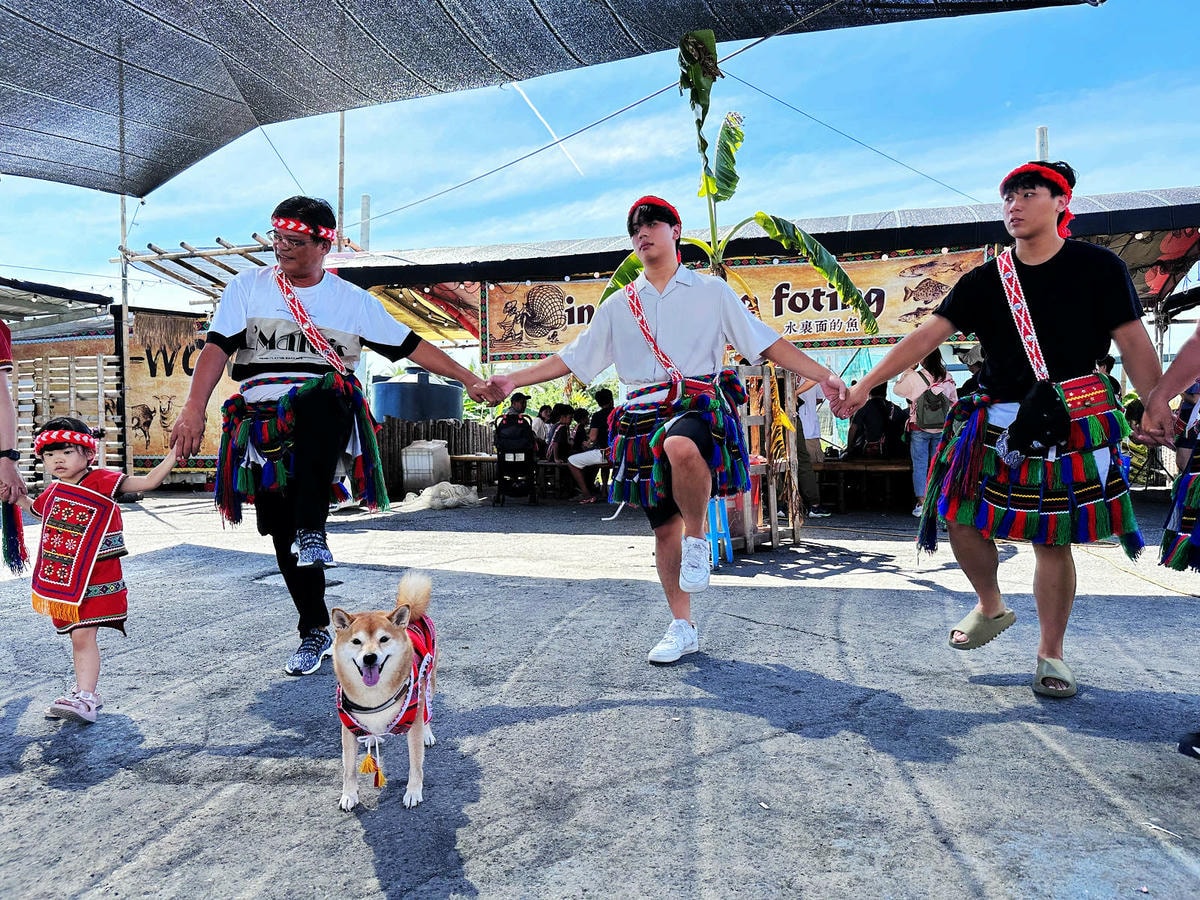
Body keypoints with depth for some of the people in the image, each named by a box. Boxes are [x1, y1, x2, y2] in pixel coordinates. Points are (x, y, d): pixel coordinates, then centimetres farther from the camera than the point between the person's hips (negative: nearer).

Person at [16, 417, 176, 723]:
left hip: (94, 580, -7)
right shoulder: (53, 492, 10)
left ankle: (85, 698, -9)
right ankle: (84, 688, 27)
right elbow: (35, 508, 35)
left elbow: (149, 481, -18)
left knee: (83, 635, -10)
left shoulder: (102, 481, -10)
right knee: (78, 637, 15)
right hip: (63, 580, 7)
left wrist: (175, 451, -24)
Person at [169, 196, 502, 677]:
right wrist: (194, 408, -16)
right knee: (281, 533, 0)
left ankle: (312, 531, -37)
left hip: (325, 413, -2)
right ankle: (315, 632, 17)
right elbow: (218, 348, -1)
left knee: (318, 396, -39)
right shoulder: (247, 286, 10)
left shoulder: (352, 299, 10)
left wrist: (470, 380, 3)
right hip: (263, 420, 2)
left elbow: (410, 345, 9)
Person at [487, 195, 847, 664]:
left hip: (699, 405, -4)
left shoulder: (711, 291, 10)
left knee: (681, 446, -40)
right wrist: (513, 380, 7)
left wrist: (823, 376, -5)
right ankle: (682, 628, 18)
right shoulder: (619, 305, 17)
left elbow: (767, 343, 5)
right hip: (645, 415, 4)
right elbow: (572, 359, 17)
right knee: (664, 526, 4)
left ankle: (698, 537, -13)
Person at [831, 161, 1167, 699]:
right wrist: (865, 386, -9)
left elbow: (1133, 341, -1)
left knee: (1052, 540, 1)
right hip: (996, 422, 3)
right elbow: (927, 335, -1)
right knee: (963, 522, -1)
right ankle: (991, 608, 27)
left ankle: (1050, 654, 18)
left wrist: (1155, 406, -14)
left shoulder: (1098, 267, 1)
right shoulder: (984, 281, 7)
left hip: (1070, 425, -3)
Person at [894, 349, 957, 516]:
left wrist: (909, 369, 8)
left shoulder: (914, 377, -12)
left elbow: (897, 389, 5)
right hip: (941, 429, 3)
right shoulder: (947, 378, -1)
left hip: (919, 429, -3)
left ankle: (921, 503, 1)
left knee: (920, 466, 2)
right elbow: (954, 402, 7)